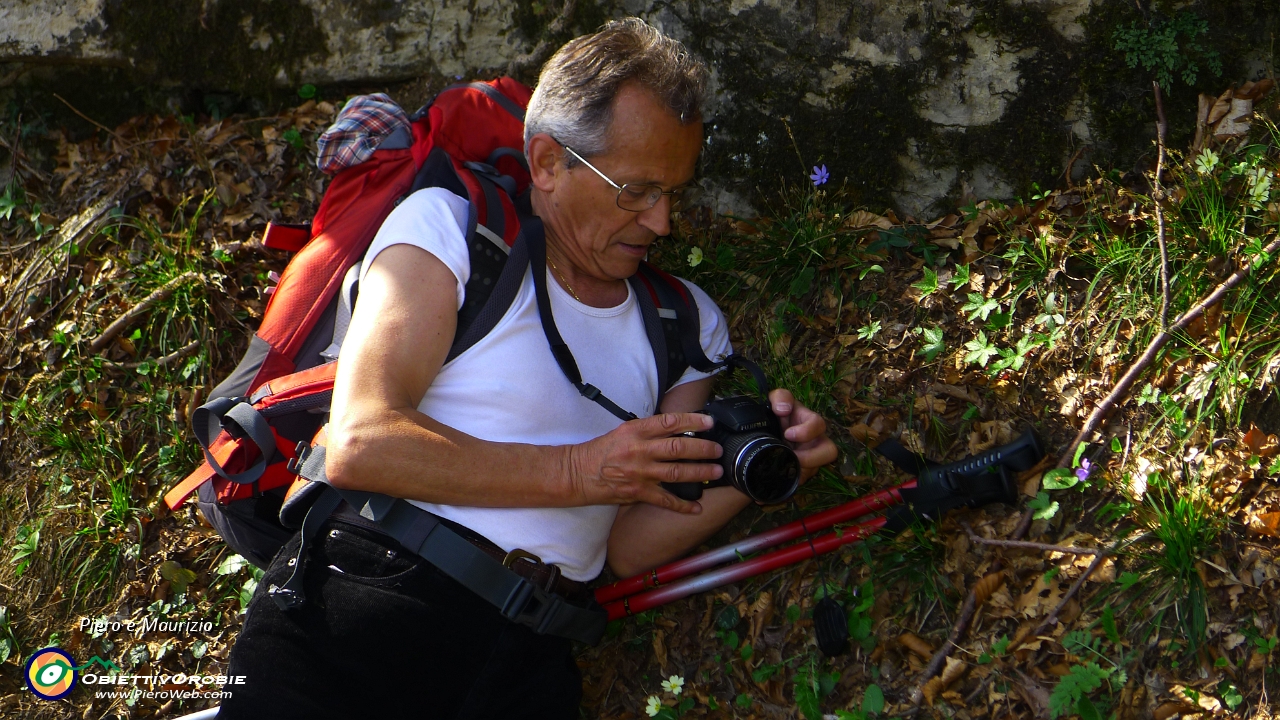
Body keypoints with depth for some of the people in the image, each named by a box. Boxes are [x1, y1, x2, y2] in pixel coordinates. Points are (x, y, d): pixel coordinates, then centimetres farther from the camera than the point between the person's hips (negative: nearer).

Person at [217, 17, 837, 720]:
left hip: (528, 651, 4)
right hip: (366, 577, -4)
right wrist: (580, 471, -8)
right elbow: (360, 444, -7)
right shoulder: (446, 223, 6)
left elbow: (627, 545, 14)